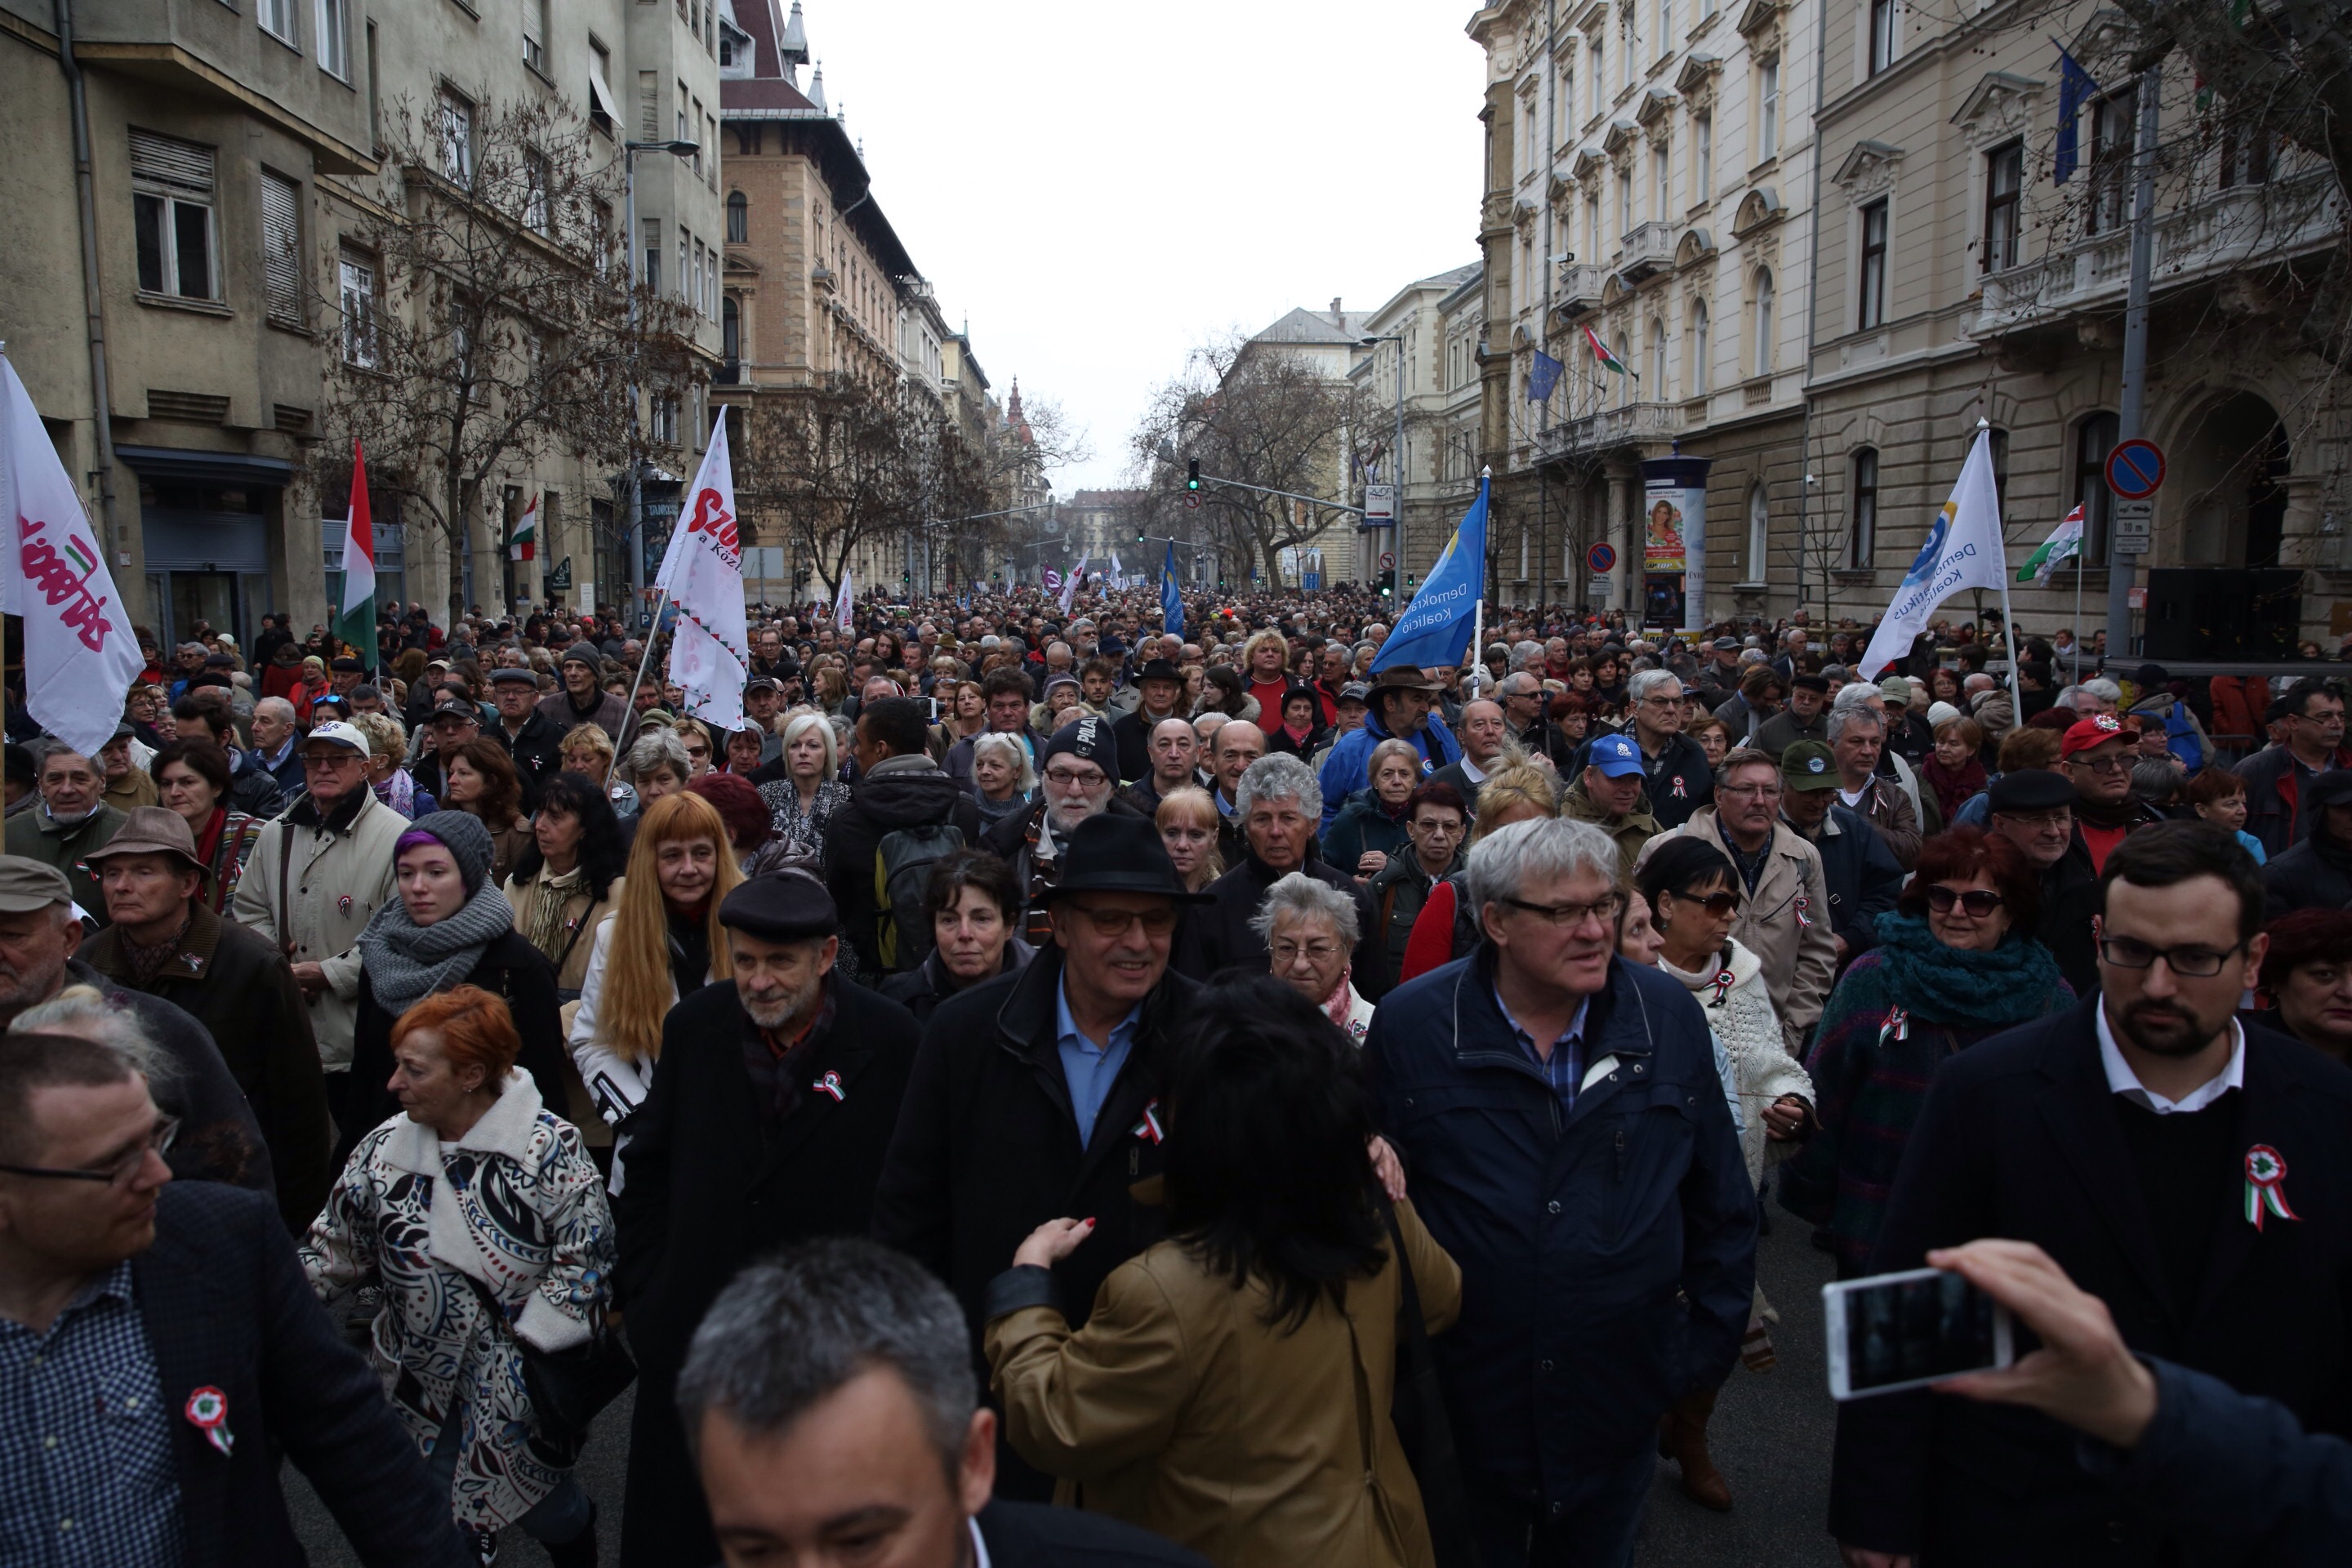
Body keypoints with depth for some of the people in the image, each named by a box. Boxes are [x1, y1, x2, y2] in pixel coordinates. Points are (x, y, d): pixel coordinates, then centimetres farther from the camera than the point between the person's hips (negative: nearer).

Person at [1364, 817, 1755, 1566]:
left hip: (1620, 1406, 2)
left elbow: (1722, 1203, 4)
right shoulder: (1410, 1025, -12)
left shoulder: (1669, 1018, -5)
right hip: (1462, 1400, -2)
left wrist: (1710, 1339, 4)